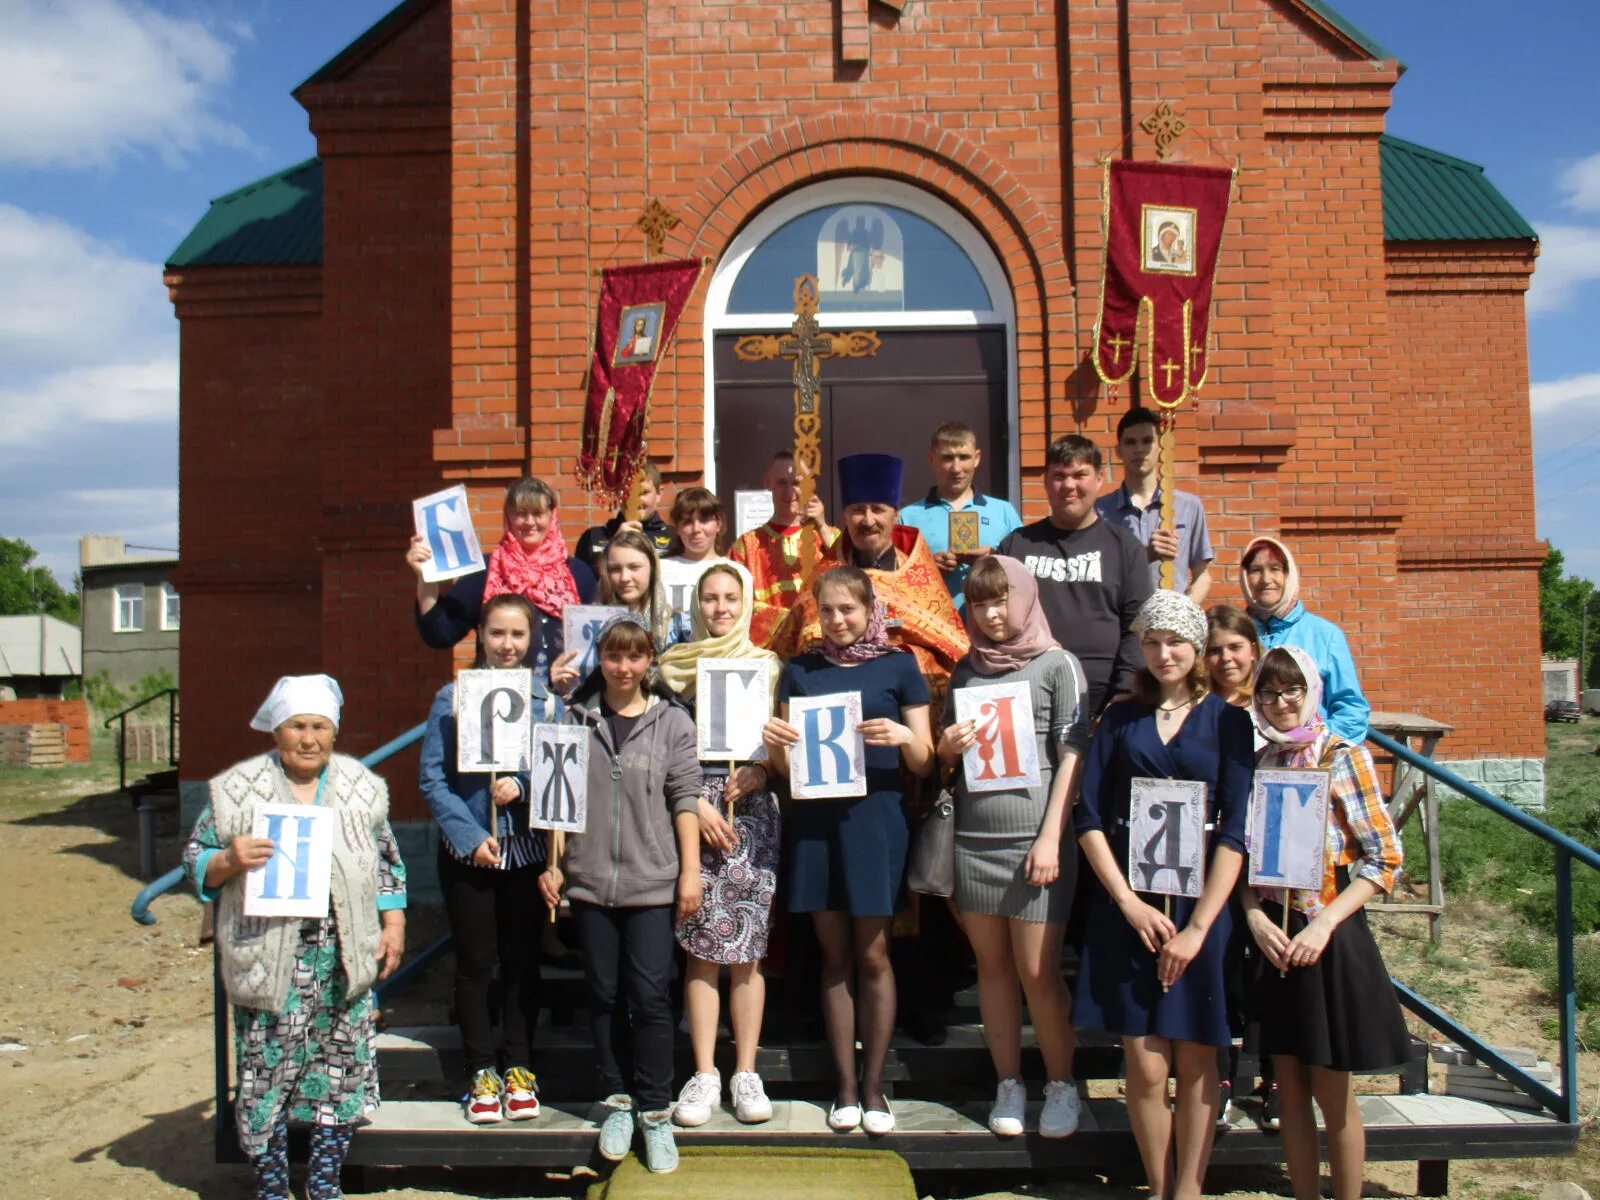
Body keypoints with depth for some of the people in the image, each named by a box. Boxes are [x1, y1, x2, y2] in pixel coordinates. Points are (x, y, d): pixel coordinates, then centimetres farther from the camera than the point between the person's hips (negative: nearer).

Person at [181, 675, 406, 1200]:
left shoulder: (361, 787, 9)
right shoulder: (236, 789, 0)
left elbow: (387, 860, 15)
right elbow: (195, 860, 3)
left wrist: (394, 923, 8)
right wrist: (230, 860, -18)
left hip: (345, 956, 3)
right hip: (267, 957, -2)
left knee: (343, 1068, 7)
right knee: (266, 1073, 1)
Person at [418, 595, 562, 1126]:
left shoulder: (547, 700, 2)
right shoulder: (452, 698, -2)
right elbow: (432, 776, -5)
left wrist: (522, 784, -17)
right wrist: (469, 836, -13)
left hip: (527, 848, 1)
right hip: (467, 851, -1)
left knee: (522, 961, 9)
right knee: (475, 962, 5)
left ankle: (518, 1068, 21)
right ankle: (482, 1072, 17)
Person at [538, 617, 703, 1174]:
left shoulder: (672, 721, 1)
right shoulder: (574, 718, 6)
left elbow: (684, 799, -1)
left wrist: (690, 872, -4)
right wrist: (552, 864, 7)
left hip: (652, 881, -2)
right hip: (588, 879, 2)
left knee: (650, 995, -3)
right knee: (604, 993, 10)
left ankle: (655, 1110, 10)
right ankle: (617, 1100, 24)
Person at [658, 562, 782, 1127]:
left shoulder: (767, 665, 10)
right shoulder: (676, 665, 9)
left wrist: (757, 773, -10)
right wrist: (696, 804, -7)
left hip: (752, 810, 0)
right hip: (690, 809, 0)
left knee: (745, 949, 1)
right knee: (702, 948, 0)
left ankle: (745, 1072, 9)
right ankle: (704, 1074, 8)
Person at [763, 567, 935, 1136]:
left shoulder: (898, 667, 3)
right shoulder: (801, 670, 10)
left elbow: (923, 764, 2)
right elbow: (786, 765, 12)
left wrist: (905, 736, -18)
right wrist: (773, 742, -10)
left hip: (874, 818, -2)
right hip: (814, 819, 2)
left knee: (872, 954, 3)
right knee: (834, 955, 8)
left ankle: (873, 1085, 16)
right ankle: (844, 1086, 17)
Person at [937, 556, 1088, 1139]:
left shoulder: (1058, 665, 0)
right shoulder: (966, 670, 13)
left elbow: (1073, 758, -4)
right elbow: (945, 760, 19)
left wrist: (1051, 838, -11)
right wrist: (948, 750, -5)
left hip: (1033, 839, -4)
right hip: (974, 838, 4)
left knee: (1037, 972, -2)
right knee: (993, 966, 9)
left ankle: (1061, 1085, 15)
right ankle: (1009, 1084, 20)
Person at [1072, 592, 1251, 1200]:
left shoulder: (1227, 720, 2)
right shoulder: (1120, 718, 7)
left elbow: (1235, 831, -5)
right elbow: (1088, 818, 2)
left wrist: (1198, 926, -11)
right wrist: (1129, 903, -9)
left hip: (1200, 902, -1)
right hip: (1126, 905, 1)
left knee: (1195, 1062, 4)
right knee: (1145, 1065, 1)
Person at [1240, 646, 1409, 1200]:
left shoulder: (1345, 757, -5)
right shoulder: (1257, 765, 7)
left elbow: (1385, 857, -8)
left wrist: (1324, 925, -16)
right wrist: (1255, 917, -9)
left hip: (1330, 936, -4)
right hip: (1273, 938, 4)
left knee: (1332, 1093, 4)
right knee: (1290, 1091, 10)